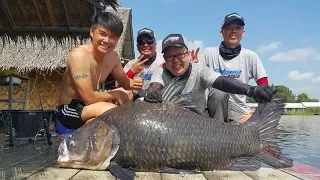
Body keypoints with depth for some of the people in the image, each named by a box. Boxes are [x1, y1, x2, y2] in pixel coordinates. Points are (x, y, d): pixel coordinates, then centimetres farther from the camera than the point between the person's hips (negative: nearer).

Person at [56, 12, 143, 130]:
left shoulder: (113, 56, -3)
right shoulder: (78, 55, -26)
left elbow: (124, 82, 11)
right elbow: (89, 98, -31)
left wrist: (133, 83, -13)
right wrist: (115, 94, -15)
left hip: (89, 105, 8)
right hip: (69, 110, -8)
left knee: (129, 94, 12)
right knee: (110, 110, -33)